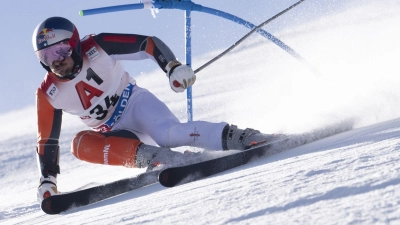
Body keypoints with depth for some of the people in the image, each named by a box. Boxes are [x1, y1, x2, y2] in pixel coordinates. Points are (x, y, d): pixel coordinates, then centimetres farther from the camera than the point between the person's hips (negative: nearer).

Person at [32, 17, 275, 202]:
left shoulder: (96, 48, -15)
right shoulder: (49, 94, -6)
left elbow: (148, 44, -12)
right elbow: (47, 140, 3)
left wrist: (173, 67, -27)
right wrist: (47, 181, -3)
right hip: (114, 133, 3)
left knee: (168, 133, -36)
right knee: (81, 143, -29)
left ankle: (238, 137, -42)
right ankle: (148, 156, -43)